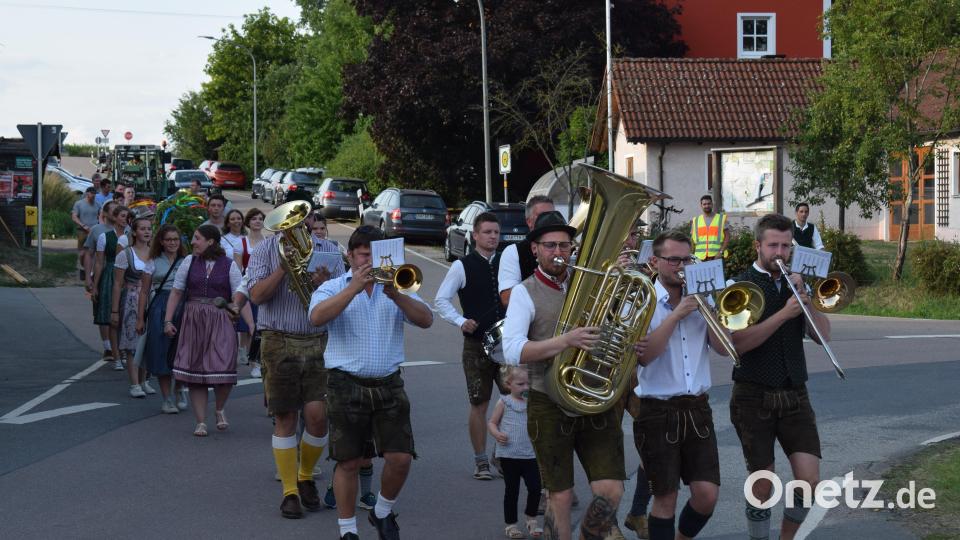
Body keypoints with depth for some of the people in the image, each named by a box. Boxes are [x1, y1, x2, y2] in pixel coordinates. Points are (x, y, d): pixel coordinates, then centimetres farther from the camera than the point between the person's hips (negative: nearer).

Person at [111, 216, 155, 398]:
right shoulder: (125, 254, -3)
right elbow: (117, 284, -3)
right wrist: (114, 311, -7)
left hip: (150, 301, 4)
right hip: (130, 301, -4)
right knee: (132, 344, -5)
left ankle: (144, 381, 19)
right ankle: (135, 384, -4)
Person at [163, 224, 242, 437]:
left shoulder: (229, 265, 1)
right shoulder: (189, 262, 7)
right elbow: (176, 292, 9)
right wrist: (168, 320, 1)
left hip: (220, 322, -2)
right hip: (193, 322, 2)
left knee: (224, 370, -11)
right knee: (195, 372, 1)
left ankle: (220, 410, 19)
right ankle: (201, 421, 11)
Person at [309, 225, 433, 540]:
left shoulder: (395, 287, 11)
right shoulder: (333, 289, 4)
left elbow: (426, 320, -4)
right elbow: (317, 317, -18)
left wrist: (396, 296, -19)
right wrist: (354, 288, -23)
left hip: (389, 386, 2)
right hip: (347, 386, -2)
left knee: (400, 458, -4)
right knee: (348, 462, 0)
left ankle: (383, 512, 21)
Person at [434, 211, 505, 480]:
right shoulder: (462, 267, -3)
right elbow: (441, 299, -1)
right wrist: (461, 321, -15)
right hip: (476, 344, -3)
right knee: (479, 404, 3)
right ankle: (481, 461, 13)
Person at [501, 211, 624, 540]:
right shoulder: (525, 293, -4)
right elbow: (512, 351, -18)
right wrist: (566, 341, -29)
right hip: (550, 405, -3)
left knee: (611, 492, -4)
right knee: (561, 497, 3)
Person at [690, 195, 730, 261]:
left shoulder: (721, 219, 7)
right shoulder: (695, 221, 14)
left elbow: (727, 236, 3)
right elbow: (692, 240, 15)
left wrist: (721, 252, -9)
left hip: (716, 256, -2)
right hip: (700, 258, 2)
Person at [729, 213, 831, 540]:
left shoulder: (794, 283, 11)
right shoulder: (741, 286, -3)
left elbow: (822, 334, 2)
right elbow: (739, 342, -16)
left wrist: (803, 295, -10)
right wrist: (784, 313, -22)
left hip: (794, 395, 4)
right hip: (754, 397, -4)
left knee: (809, 480, -5)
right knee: (763, 485, -1)